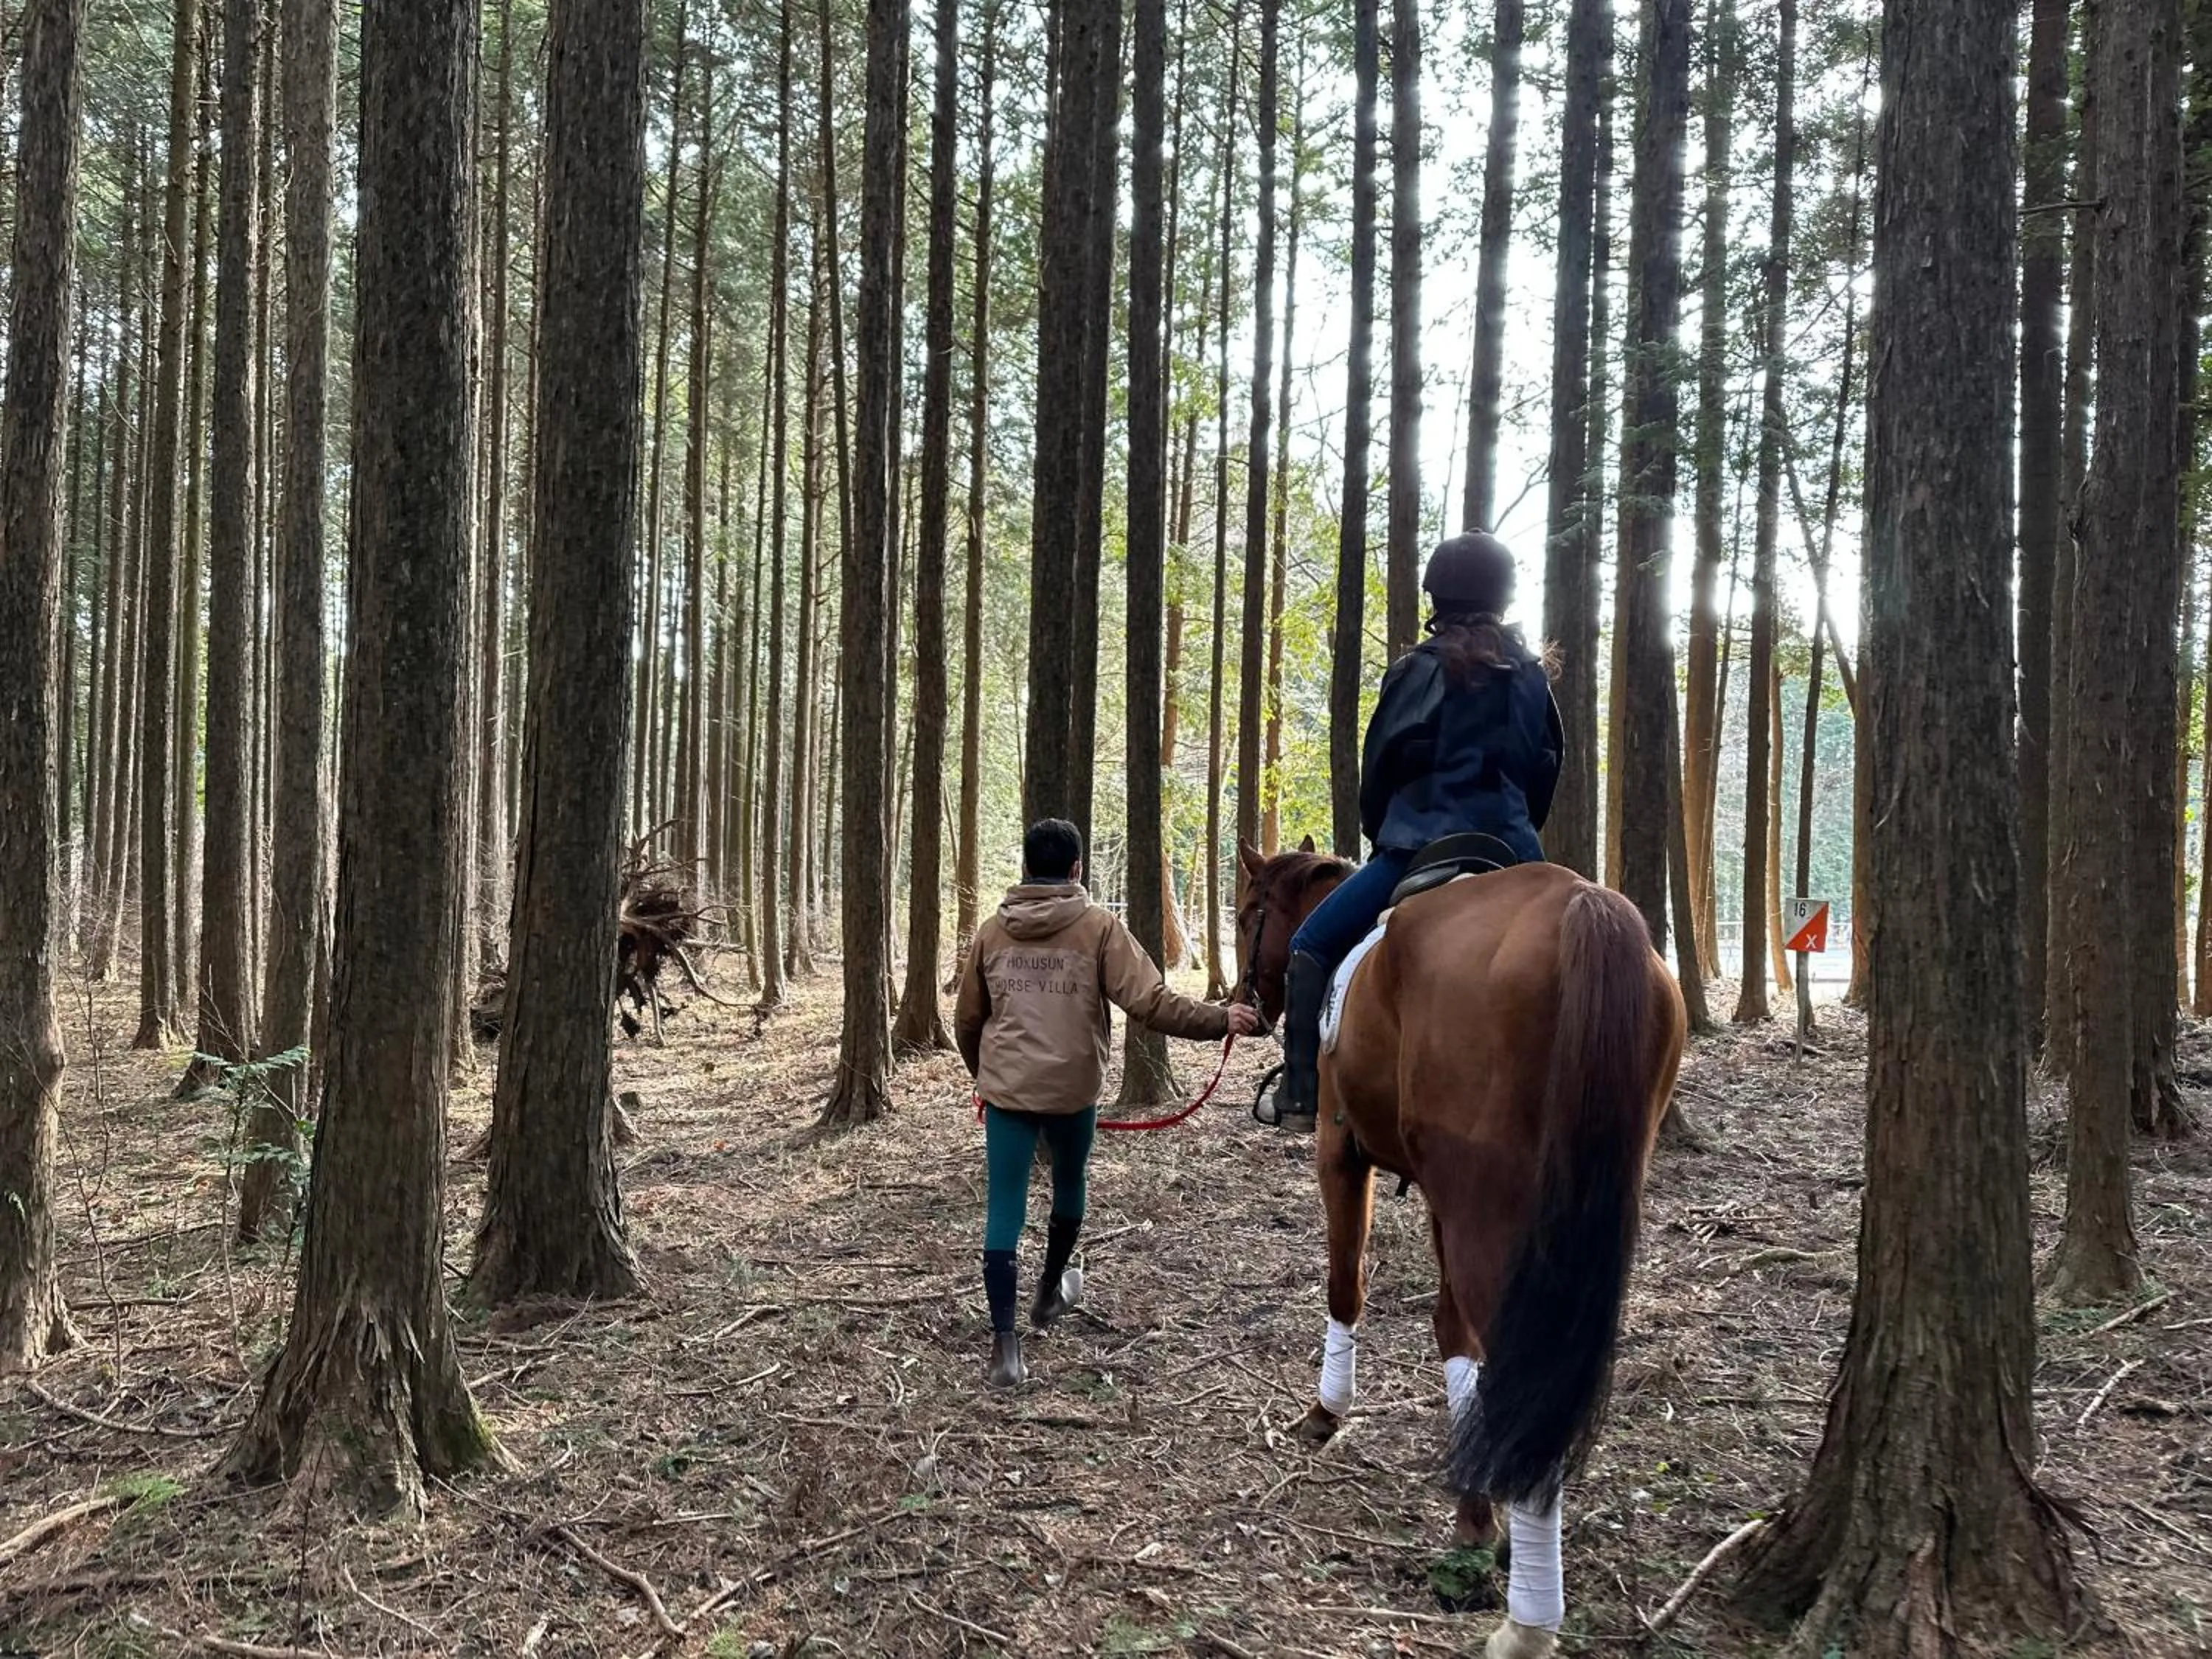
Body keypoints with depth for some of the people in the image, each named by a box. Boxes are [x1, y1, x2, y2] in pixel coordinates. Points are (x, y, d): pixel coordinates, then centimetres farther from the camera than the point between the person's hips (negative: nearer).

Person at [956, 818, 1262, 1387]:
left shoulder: (992, 931, 4)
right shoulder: (1099, 927, -6)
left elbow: (967, 1021, 12)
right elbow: (1150, 1002, -15)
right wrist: (1220, 1019, -9)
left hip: (1005, 1090, 1)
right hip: (1072, 1090, -1)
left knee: (1004, 1209, 2)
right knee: (1069, 1185, 25)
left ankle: (1004, 1339, -7)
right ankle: (1050, 1291, 45)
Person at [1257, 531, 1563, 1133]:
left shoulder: (1421, 669, -2)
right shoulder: (1531, 674, 12)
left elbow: (1380, 766, -2)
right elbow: (1547, 767, 15)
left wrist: (1378, 835, 13)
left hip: (1424, 845, -5)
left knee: (1312, 945, 4)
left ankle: (1302, 1094, -6)